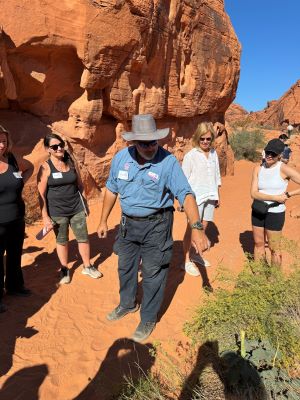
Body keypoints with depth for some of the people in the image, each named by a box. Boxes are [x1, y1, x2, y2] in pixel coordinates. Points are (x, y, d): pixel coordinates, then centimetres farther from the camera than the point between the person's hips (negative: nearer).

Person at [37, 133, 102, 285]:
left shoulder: (71, 162, 2)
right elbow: (41, 194, -10)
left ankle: (87, 267, 28)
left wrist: (82, 203, 15)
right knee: (61, 241, 12)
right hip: (57, 211, -3)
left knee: (83, 238, 9)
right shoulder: (45, 167, -9)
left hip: (77, 208, 3)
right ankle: (64, 269, 32)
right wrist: (45, 217, -13)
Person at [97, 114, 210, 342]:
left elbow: (186, 194, -25)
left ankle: (148, 319, 30)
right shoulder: (120, 158, -5)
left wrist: (197, 228, -37)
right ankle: (127, 304, 48)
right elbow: (111, 190, 6)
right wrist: (103, 221, 10)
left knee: (153, 274, 6)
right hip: (129, 222, 5)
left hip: (156, 224, -5)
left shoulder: (168, 162, -19)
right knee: (126, 267, 21)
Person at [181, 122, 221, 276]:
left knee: (203, 227, 13)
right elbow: (184, 180, -9)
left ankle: (196, 255, 31)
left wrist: (217, 196, 16)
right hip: (195, 198, -5)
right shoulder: (190, 155, -9)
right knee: (191, 229, -1)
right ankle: (187, 261, 11)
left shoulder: (214, 153, 7)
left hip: (210, 197, 6)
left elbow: (217, 176, 14)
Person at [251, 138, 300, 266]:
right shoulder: (258, 169, -2)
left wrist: (288, 195, -13)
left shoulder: (284, 169, -12)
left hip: (275, 213, -4)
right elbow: (254, 193, -11)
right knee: (258, 244, 16)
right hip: (258, 211, 4)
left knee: (274, 248, 6)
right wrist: (275, 197, -19)